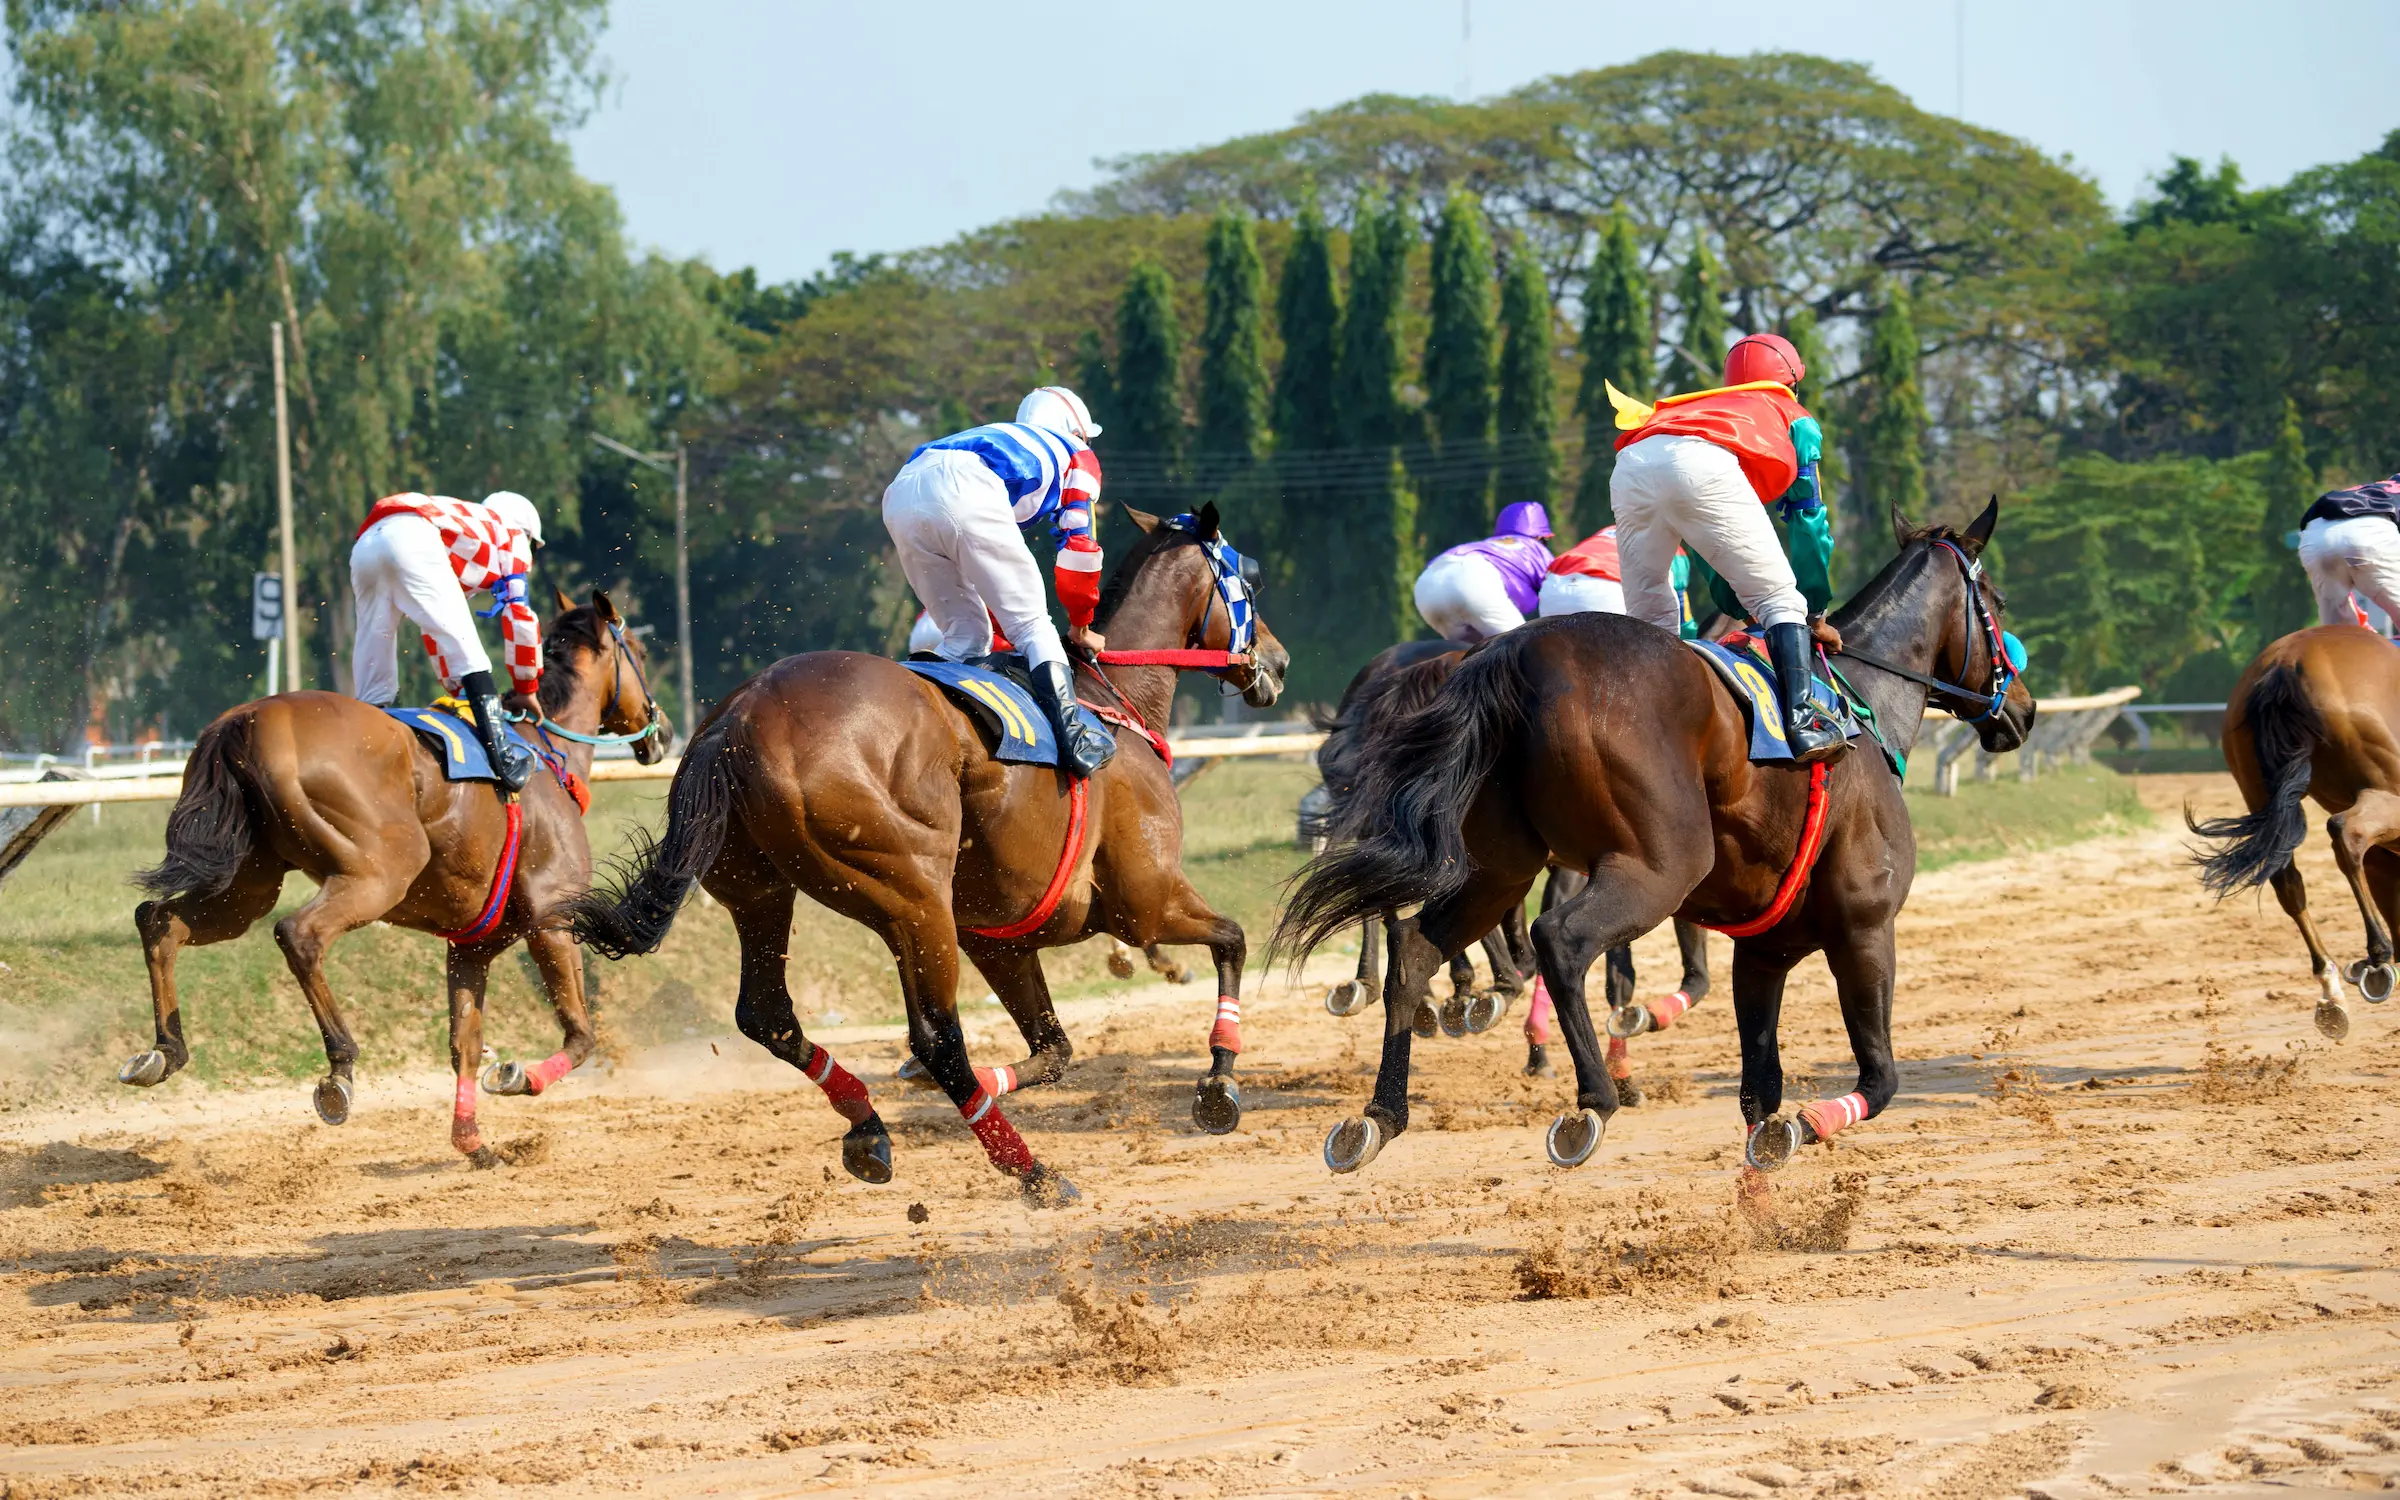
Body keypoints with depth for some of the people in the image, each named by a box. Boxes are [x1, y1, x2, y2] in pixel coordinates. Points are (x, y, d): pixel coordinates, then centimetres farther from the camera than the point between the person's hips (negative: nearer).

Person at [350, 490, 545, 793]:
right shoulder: (513, 536, 27)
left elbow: (436, 630, 45)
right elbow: (519, 617, 19)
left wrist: (458, 689, 42)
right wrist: (526, 689, 26)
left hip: (365, 543, 7)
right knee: (467, 651, -9)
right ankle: (499, 748, -20)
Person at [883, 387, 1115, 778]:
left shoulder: (1005, 441, 47)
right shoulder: (1077, 456, 32)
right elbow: (1077, 546, 25)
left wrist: (1003, 631, 51)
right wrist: (1080, 625, 36)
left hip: (902, 492, 6)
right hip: (967, 493, -6)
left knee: (964, 635, 17)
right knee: (1032, 625, 1)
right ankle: (1073, 734, -17)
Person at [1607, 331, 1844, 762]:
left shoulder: (1703, 405, 47)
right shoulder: (1796, 420, 33)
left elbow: (1705, 546, 48)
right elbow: (1807, 522, 32)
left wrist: (1742, 610, 50)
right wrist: (1816, 617, 40)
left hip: (1630, 468, 5)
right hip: (1700, 465, -5)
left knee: (1651, 624, 16)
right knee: (1779, 599, 2)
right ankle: (1802, 721, -15)